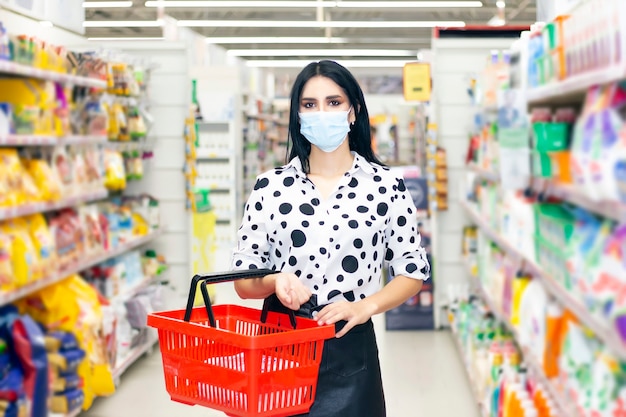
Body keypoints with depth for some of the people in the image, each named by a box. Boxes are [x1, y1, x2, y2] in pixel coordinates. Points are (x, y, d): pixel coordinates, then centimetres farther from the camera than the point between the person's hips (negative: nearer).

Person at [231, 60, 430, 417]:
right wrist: (275, 281, -18)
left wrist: (365, 306, -16)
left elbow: (412, 272, 1)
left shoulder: (386, 186, -2)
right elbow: (243, 282, 4)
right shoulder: (270, 186, 1)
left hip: (349, 351, -1)